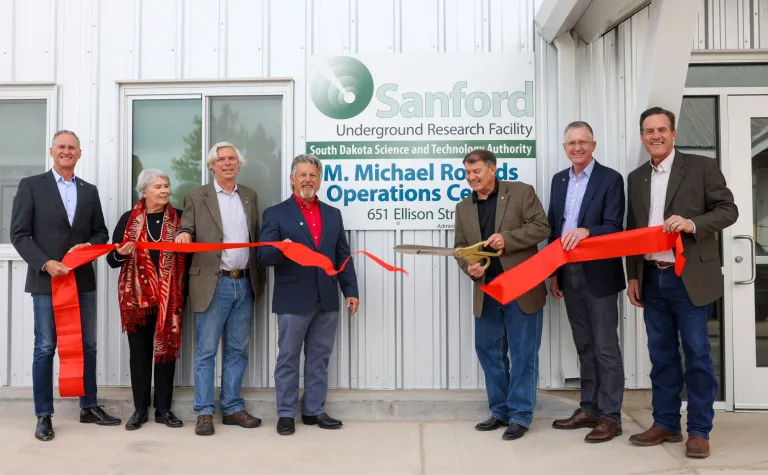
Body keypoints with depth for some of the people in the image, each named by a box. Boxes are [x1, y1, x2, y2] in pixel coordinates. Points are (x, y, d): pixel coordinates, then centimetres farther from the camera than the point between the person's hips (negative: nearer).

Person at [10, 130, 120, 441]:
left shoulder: (90, 191, 12)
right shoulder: (31, 185, 1)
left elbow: (101, 233, 13)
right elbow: (19, 234, -5)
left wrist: (88, 246, -9)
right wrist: (45, 264, -16)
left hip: (83, 280, 4)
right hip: (46, 281, -4)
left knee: (88, 346, 10)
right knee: (45, 348, 2)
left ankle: (89, 407, 23)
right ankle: (43, 416, 13)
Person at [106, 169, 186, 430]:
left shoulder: (179, 219, 3)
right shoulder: (129, 219, 3)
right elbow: (112, 259, 5)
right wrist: (120, 254, -16)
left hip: (169, 297, 0)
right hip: (137, 296, 0)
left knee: (166, 349, 5)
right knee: (139, 352, 7)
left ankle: (163, 409, 16)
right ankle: (140, 409, 18)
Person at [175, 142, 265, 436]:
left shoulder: (250, 196, 14)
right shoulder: (196, 196, 3)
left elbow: (256, 238, 14)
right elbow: (187, 231, 1)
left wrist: (260, 278, 6)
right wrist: (184, 235, -23)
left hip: (245, 284, 4)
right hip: (213, 284, -4)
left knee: (237, 351, 9)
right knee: (206, 351, 0)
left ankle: (232, 408, 19)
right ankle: (205, 412, 9)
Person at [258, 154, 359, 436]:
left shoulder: (333, 214, 13)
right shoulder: (276, 214, 1)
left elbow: (343, 256, 12)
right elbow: (264, 256, -7)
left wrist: (351, 290, 4)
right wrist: (281, 248, -29)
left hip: (327, 301, 4)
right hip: (293, 300, -4)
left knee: (319, 358, 11)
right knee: (288, 359, 5)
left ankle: (314, 410, 22)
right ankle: (286, 414, 16)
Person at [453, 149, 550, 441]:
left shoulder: (521, 192, -2)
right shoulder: (464, 208, 12)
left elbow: (541, 227, -8)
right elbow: (461, 248, 11)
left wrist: (507, 238, -20)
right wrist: (469, 268, -10)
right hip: (486, 291, 5)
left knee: (523, 353, 1)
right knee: (488, 351, 10)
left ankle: (520, 415, 12)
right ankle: (500, 411, 24)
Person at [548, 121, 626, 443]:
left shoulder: (610, 179, -6)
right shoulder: (559, 180, 12)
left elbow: (614, 227, -14)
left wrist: (586, 231, -33)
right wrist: (554, 272, 9)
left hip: (598, 275, -6)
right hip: (569, 275, 6)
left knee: (606, 347, 1)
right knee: (584, 346, 14)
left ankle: (611, 417, 10)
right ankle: (589, 409, 24)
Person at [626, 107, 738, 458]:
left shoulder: (701, 167, -1)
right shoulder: (636, 178, 12)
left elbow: (728, 210, -4)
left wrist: (692, 224, -22)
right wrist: (632, 277, 8)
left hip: (690, 278, -4)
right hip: (651, 279, 5)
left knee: (697, 354, 1)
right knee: (661, 354, 11)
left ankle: (699, 430, 13)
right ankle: (666, 424, 21)